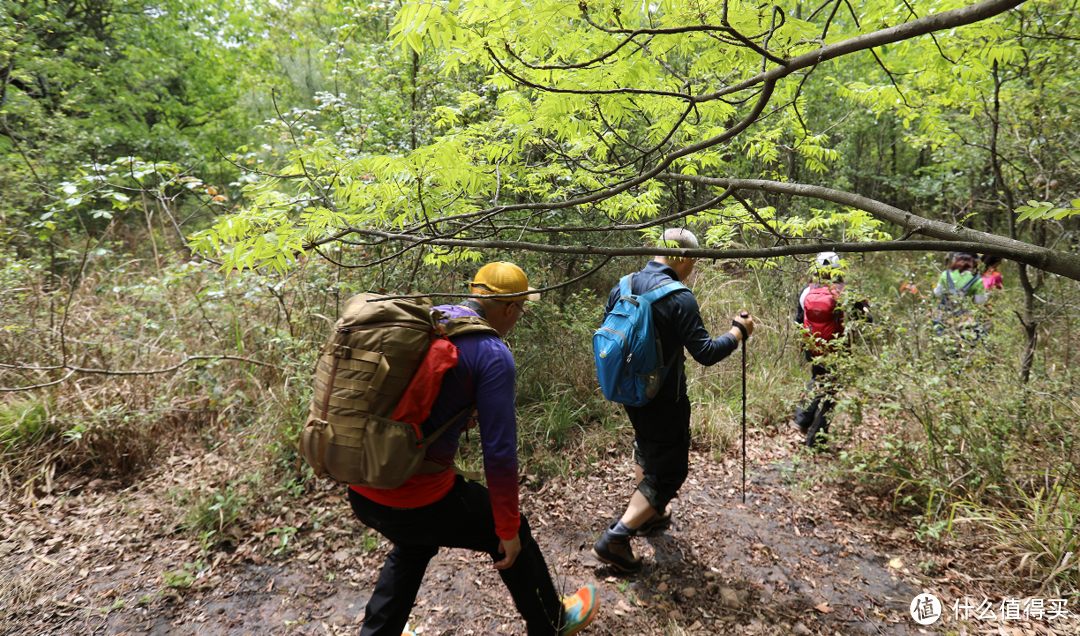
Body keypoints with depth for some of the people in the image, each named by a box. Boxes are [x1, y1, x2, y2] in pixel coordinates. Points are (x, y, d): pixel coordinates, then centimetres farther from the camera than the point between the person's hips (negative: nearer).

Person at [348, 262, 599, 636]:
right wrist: (508, 529, -4)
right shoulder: (493, 356, -15)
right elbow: (499, 453, -16)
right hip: (418, 500, -6)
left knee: (414, 546, 36)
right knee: (512, 535, 19)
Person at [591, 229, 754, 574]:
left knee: (647, 450, 29)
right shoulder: (680, 298, -21)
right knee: (668, 471, 7)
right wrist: (739, 331, -4)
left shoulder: (622, 287, 0)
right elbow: (705, 352, -19)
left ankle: (649, 515, 45)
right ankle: (615, 538, 2)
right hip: (664, 399, -7)